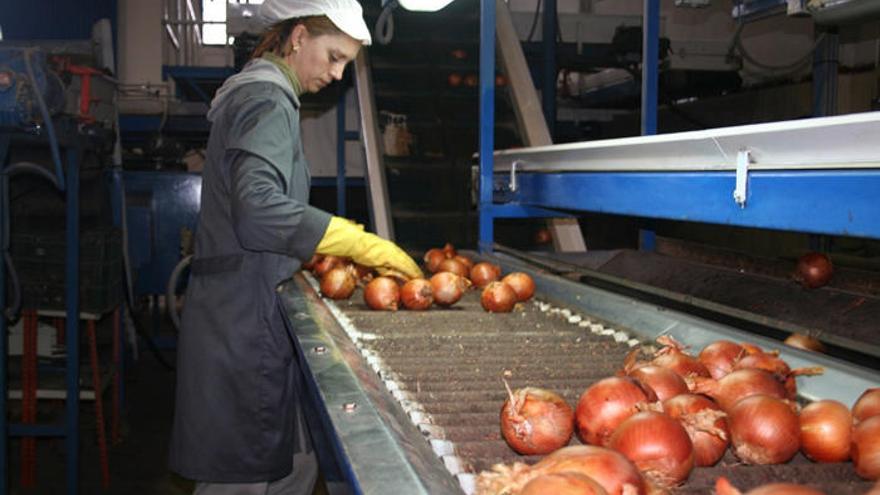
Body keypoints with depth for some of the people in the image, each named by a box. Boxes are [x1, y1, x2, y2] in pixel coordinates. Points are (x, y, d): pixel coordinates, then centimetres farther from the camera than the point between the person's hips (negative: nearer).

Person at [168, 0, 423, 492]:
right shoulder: (268, 101, -12)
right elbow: (258, 209, -27)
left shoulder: (251, 94, 20)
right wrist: (366, 245, -24)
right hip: (246, 317, -10)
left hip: (247, 309, 10)